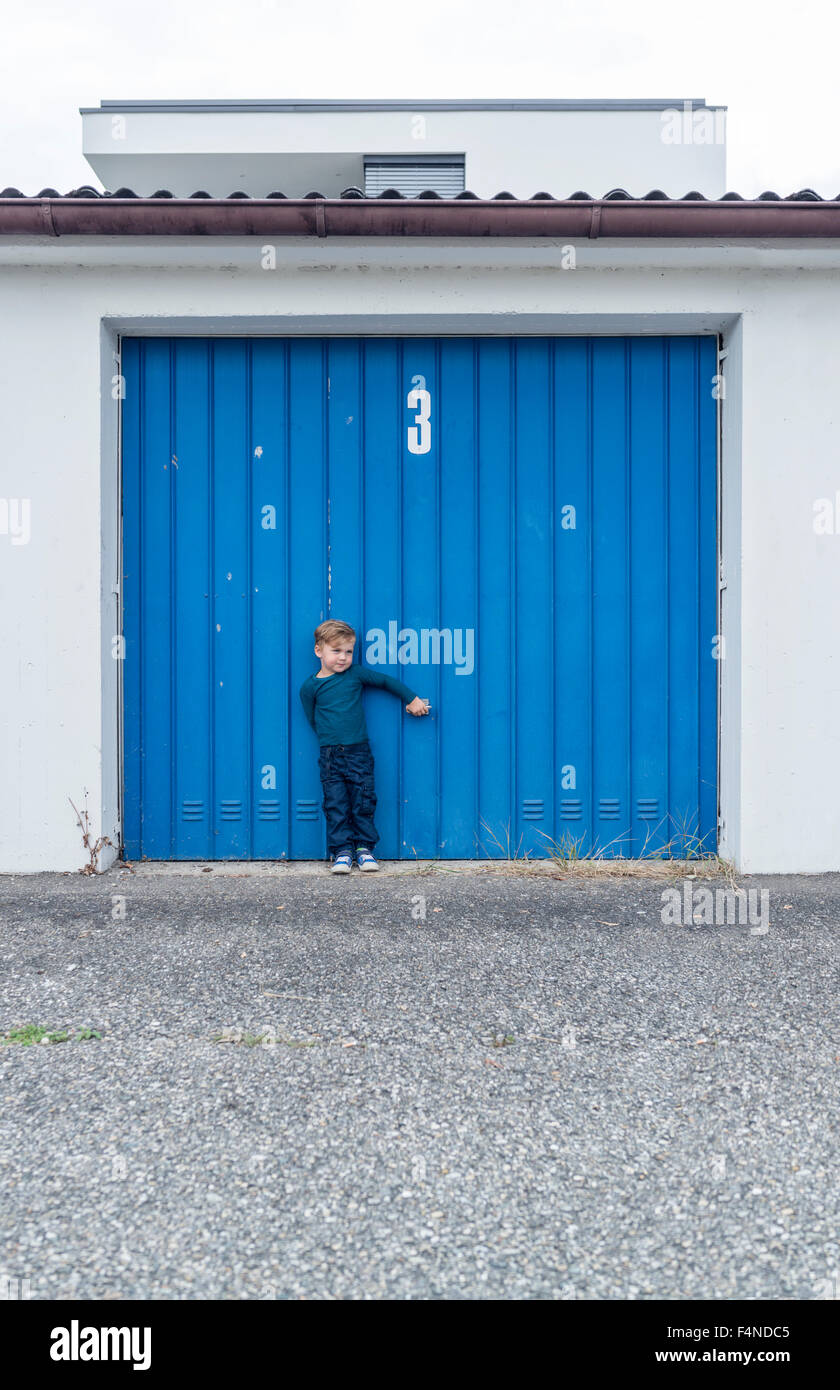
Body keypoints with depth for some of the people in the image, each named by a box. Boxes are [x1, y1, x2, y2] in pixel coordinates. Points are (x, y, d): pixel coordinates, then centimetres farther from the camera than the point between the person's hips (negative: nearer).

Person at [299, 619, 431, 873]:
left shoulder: (356, 674, 3)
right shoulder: (310, 687, 0)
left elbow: (386, 681, 12)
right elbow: (313, 720, 7)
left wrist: (412, 699, 15)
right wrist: (330, 736, 3)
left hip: (359, 751, 1)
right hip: (330, 756, -1)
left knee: (363, 802, 2)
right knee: (336, 805, -1)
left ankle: (364, 847, 13)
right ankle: (342, 851, 6)